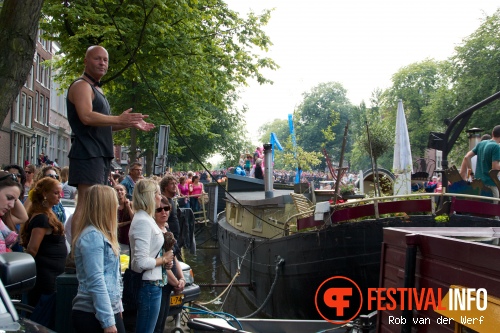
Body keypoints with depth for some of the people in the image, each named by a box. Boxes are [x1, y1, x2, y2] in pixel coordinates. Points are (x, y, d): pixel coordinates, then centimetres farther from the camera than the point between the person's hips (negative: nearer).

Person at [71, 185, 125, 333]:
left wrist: (117, 307, 20)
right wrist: (108, 321, -22)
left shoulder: (100, 233, 12)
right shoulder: (92, 235, -17)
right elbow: (95, 281, -22)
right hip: (93, 315, -9)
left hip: (110, 310, 9)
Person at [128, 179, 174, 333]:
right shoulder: (143, 221, -20)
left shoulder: (145, 218, 10)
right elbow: (141, 262, -26)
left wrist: (163, 259, 6)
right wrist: (163, 259, -12)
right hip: (149, 285, -10)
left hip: (151, 284, 10)